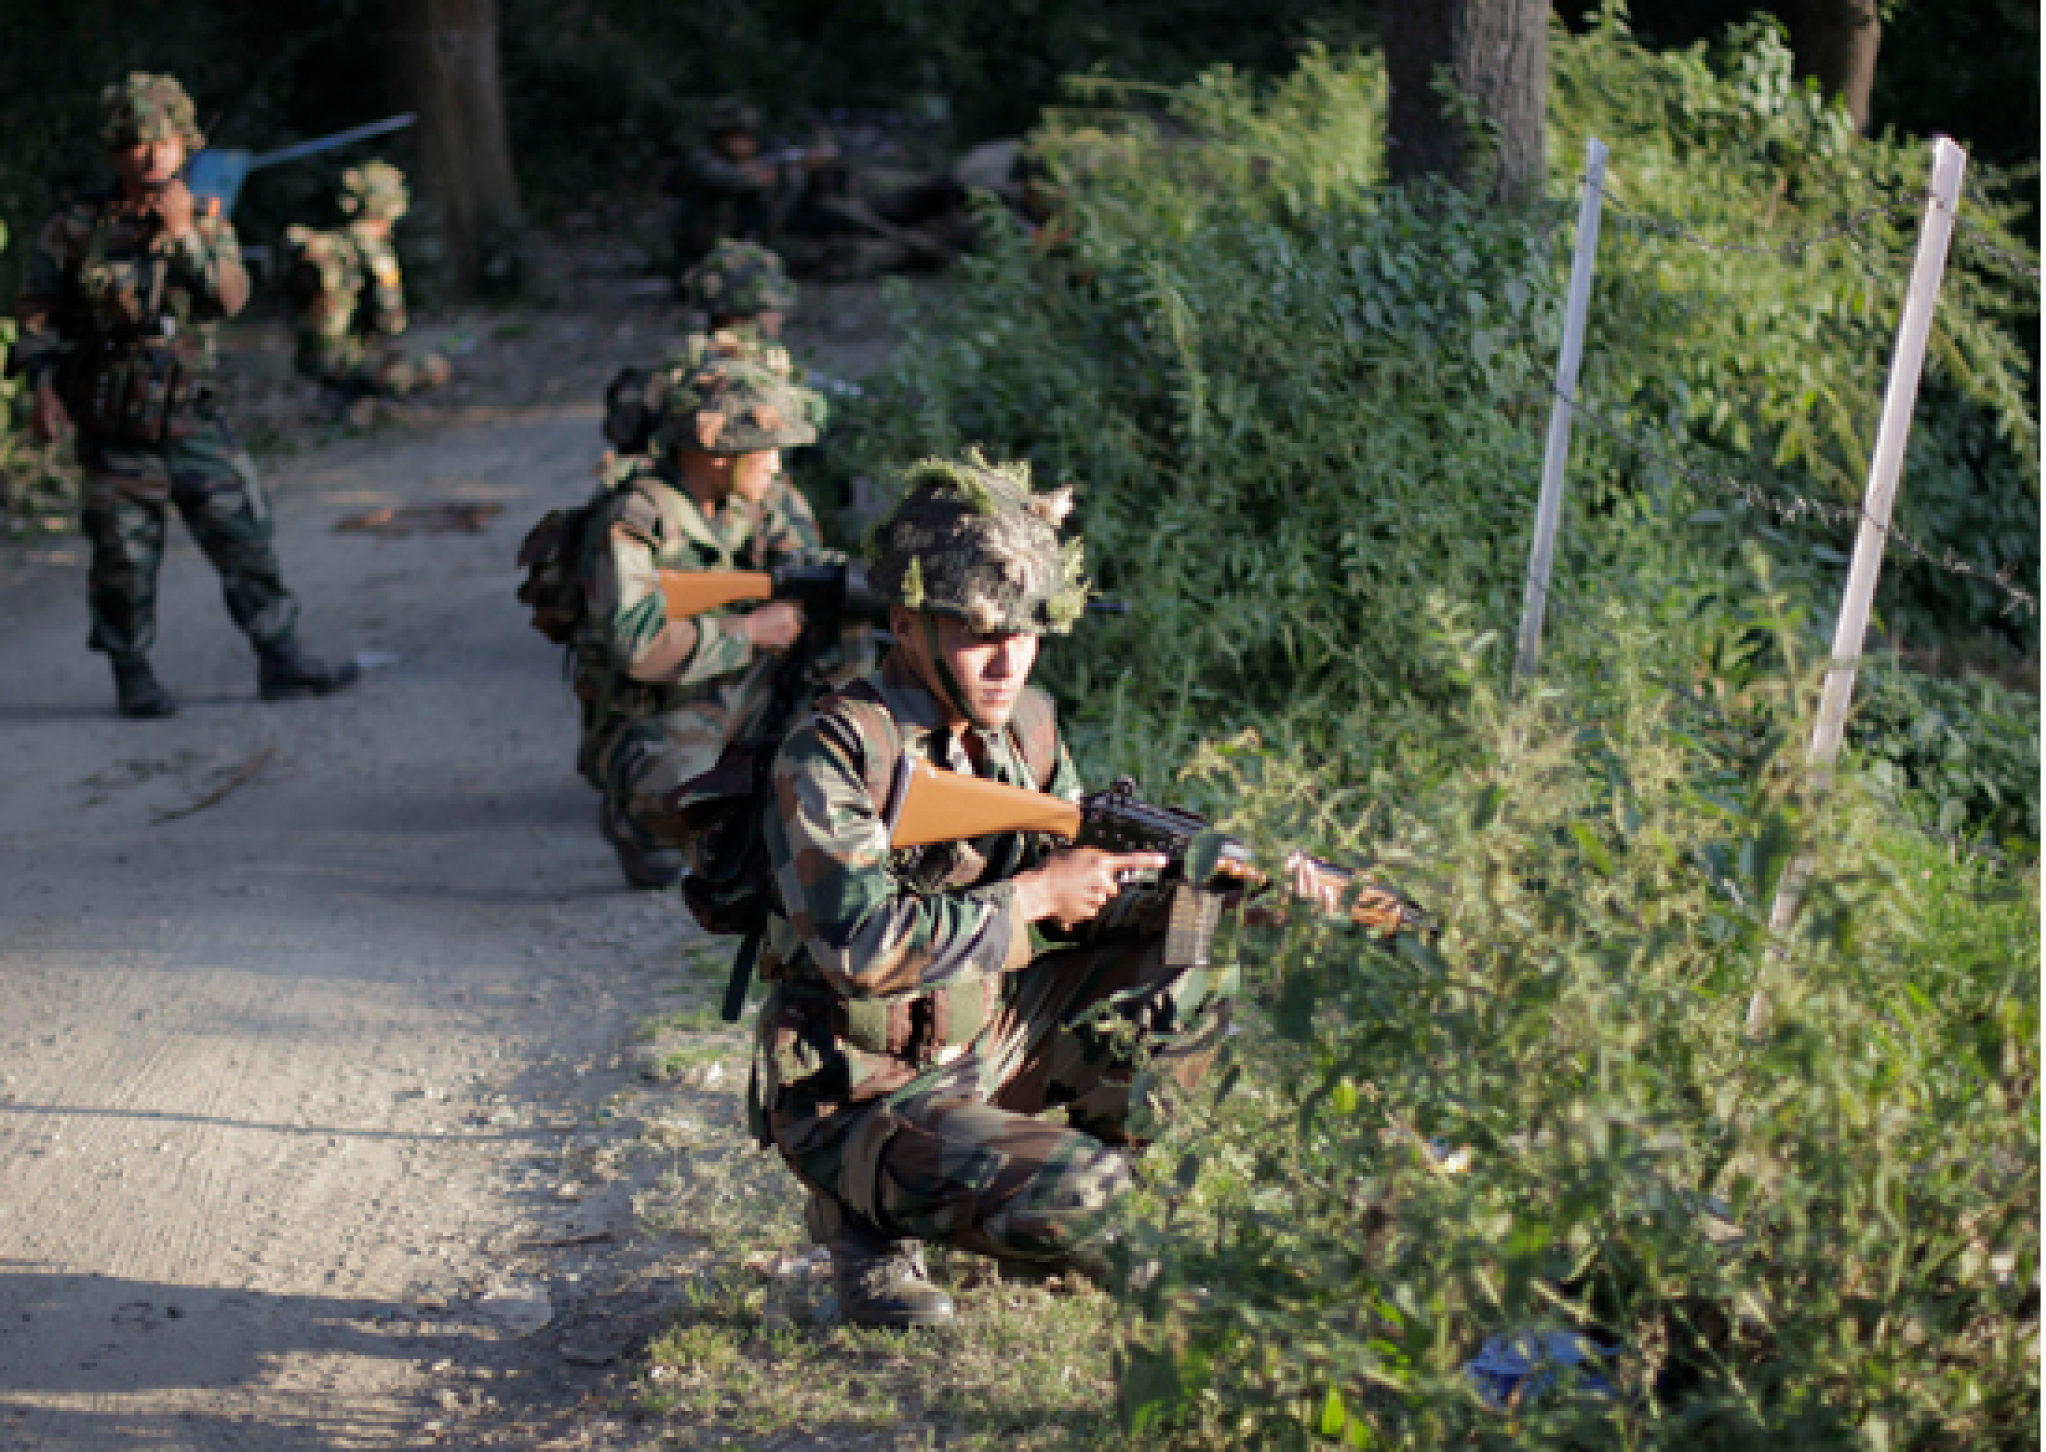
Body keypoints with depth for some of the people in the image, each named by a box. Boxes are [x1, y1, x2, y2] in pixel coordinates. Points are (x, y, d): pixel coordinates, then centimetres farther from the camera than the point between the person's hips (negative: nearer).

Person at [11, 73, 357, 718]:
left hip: (191, 418, 2)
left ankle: (281, 660, 8)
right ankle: (133, 676, 15)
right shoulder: (79, 226, -1)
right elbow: (37, 308, 4)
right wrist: (42, 385, -6)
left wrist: (183, 235, -21)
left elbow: (230, 296, -11)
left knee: (243, 533, 0)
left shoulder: (206, 222, 5)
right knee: (125, 556, 2)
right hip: (115, 428, -2)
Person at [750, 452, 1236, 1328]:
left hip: (989, 1039, 8)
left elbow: (1086, 900, 6)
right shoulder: (833, 755, -21)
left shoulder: (1023, 722, 3)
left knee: (1187, 958, 0)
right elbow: (865, 944, -31)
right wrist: (1035, 897, -23)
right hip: (862, 1092, -8)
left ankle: (1064, 1195, 8)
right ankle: (872, 1212, -1)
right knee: (1077, 1191, -27)